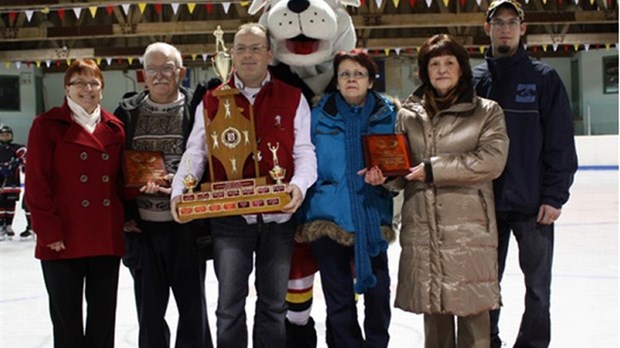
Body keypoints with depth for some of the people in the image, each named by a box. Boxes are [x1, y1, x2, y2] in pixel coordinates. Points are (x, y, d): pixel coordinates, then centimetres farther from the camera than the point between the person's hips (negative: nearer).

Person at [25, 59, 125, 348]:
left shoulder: (115, 128, 11)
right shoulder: (47, 125, -1)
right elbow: (36, 183, -6)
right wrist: (49, 231, -12)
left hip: (107, 239, 4)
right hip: (64, 241, -4)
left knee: (104, 316, 12)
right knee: (67, 317, 6)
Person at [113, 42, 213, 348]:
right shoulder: (128, 112, 6)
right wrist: (125, 214, 0)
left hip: (184, 224, -3)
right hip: (141, 224, 3)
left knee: (193, 304, 10)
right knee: (149, 309, 13)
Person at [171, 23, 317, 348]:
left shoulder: (292, 98, 5)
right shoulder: (212, 101, 6)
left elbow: (304, 151, 2)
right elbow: (195, 153, 5)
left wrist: (299, 184, -18)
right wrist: (179, 190, -11)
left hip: (279, 216, 1)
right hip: (229, 216, 0)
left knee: (274, 305, 13)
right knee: (229, 306, 5)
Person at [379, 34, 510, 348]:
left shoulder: (486, 112, 5)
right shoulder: (408, 114, 12)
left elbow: (492, 160, -9)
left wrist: (434, 168, -12)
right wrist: (385, 175, -9)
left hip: (469, 224, -2)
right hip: (422, 225, 3)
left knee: (472, 306, -2)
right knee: (433, 307, 11)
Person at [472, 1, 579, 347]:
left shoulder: (544, 77, -1)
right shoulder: (474, 79, 5)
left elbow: (560, 143, -4)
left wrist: (555, 196, -10)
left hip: (533, 202, -2)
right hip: (486, 201, 2)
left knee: (538, 284, 10)